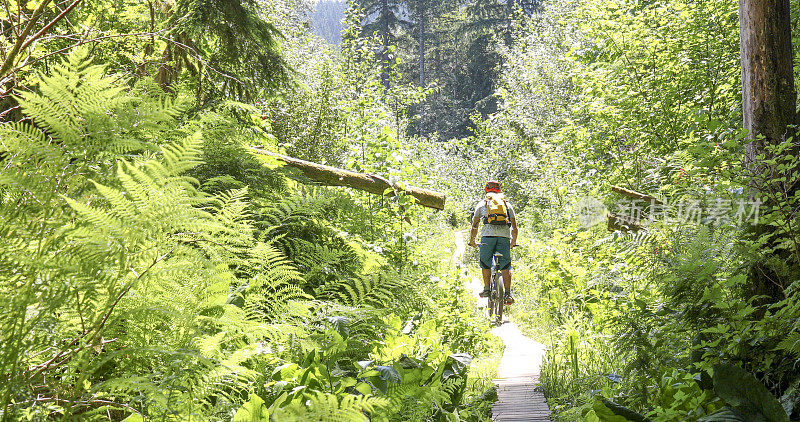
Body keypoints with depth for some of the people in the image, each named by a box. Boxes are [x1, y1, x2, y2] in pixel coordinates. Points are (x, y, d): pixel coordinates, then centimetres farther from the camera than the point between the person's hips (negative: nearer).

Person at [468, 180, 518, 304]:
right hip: (505, 235, 1)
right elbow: (514, 226, 22)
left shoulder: (482, 204, 19)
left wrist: (472, 240, 28)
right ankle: (508, 293, -5)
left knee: (485, 263, 14)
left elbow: (475, 225, 17)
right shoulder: (507, 204, 24)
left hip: (488, 234, -1)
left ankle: (487, 289, 8)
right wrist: (513, 242, 34)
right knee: (505, 266, 4)